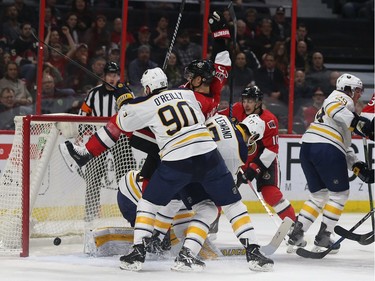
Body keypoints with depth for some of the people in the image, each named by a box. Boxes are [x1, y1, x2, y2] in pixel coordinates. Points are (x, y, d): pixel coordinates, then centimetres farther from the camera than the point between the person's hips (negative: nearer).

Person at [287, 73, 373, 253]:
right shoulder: (341, 97, 6)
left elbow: (344, 146, 29)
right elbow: (334, 110, -21)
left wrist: (358, 167, 20)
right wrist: (358, 123, -27)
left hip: (307, 149, 9)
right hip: (327, 150, -9)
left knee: (319, 195, 18)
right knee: (339, 194, 4)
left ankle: (296, 234, 10)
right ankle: (322, 238, 1)